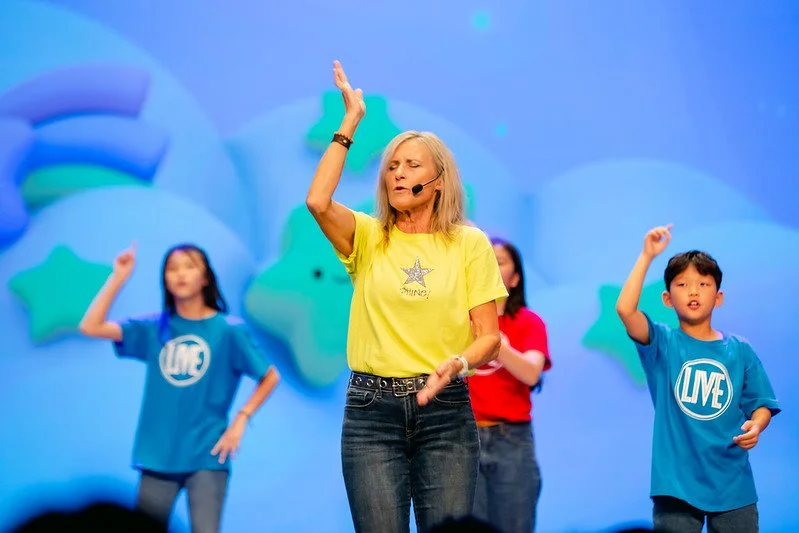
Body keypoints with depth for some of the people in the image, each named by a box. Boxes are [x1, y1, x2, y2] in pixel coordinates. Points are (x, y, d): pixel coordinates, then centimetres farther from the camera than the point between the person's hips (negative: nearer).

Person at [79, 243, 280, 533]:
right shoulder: (155, 328, 5)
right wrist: (118, 278, -6)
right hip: (158, 456, 3)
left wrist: (241, 418, -6)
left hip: (206, 455, -3)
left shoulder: (228, 330, -2)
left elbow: (270, 376, 4)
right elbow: (91, 327, -2)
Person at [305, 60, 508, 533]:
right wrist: (350, 123, -8)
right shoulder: (368, 238, 5)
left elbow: (489, 335, 1)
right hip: (372, 408, 0)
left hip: (445, 409, 0)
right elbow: (317, 201, -15)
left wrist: (457, 364, -21)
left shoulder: (470, 244, 4)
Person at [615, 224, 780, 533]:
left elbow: (761, 404, 8)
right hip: (677, 483, -2)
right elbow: (625, 310, -18)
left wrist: (755, 426, -15)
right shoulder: (663, 344, -1)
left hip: (732, 484, 2)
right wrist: (647, 256, -21)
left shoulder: (740, 351, 4)